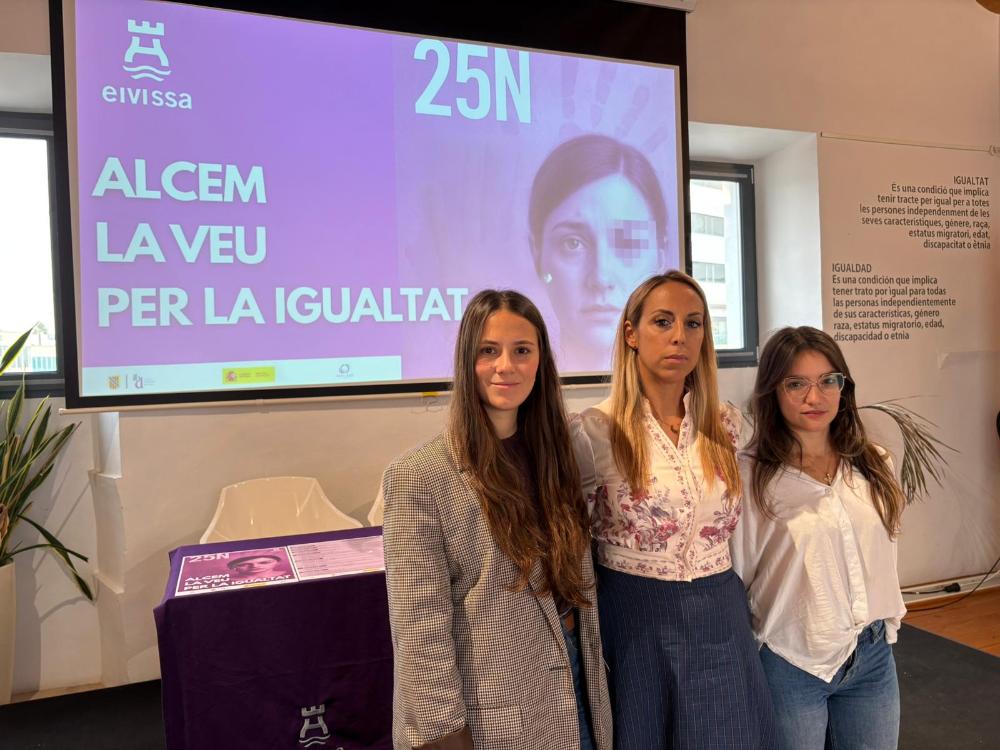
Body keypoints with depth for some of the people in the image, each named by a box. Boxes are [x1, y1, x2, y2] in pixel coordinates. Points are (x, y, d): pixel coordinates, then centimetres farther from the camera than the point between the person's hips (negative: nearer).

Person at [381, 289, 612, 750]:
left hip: (573, 689, 6)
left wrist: (592, 678, 11)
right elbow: (420, 633, -17)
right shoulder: (420, 476, -17)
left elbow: (577, 580, 9)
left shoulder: (552, 454, 2)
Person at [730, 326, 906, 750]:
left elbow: (884, 555, 13)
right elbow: (732, 579, -9)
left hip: (874, 657, 5)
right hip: (791, 664, -4)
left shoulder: (872, 465, 2)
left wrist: (887, 623, 15)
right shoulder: (748, 476, -15)